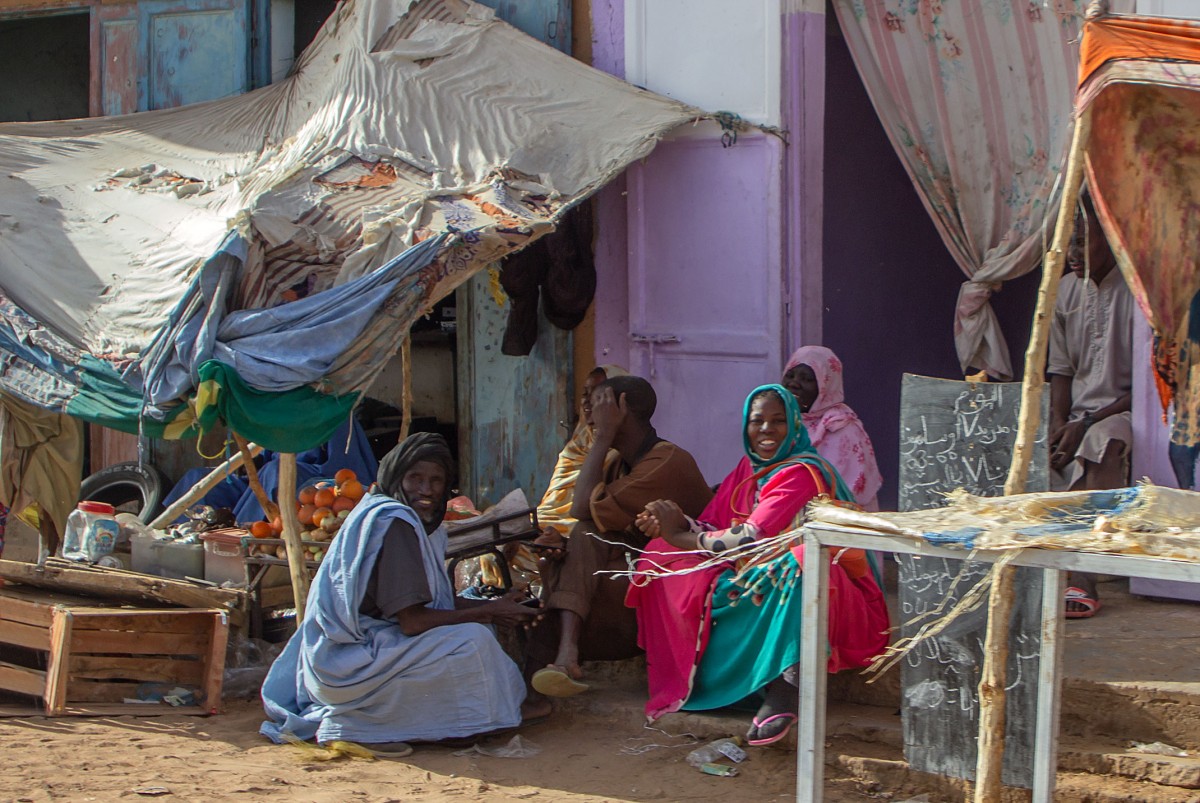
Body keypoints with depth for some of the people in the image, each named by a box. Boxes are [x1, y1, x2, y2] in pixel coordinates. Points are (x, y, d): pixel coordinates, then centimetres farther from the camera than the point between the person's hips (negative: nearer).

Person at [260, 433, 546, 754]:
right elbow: (413, 621, -20)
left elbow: (431, 602, 17)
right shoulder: (394, 521, -18)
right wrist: (488, 611, -9)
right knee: (472, 639, -19)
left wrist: (491, 608, 3)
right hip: (347, 664, -10)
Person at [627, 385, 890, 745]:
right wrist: (675, 524, -18)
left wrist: (679, 535, -14)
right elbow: (712, 528, 4)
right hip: (761, 586, 8)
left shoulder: (803, 473, -15)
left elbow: (752, 539, -23)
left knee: (800, 561, -42)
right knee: (662, 557, -3)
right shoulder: (748, 470, 11)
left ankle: (784, 690, -40)